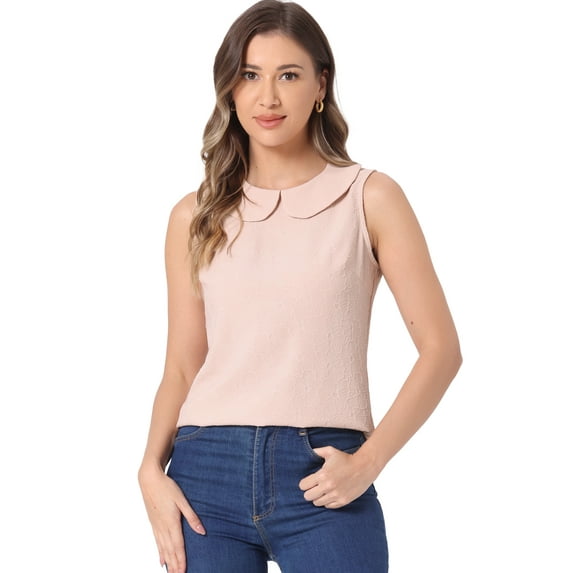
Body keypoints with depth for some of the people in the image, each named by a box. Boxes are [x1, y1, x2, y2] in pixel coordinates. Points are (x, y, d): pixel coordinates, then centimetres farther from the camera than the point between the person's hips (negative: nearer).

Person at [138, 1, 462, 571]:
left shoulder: (369, 198, 2)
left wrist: (366, 462, -10)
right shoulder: (195, 217, 9)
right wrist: (152, 470, -5)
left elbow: (440, 348, -1)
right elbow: (181, 367, 10)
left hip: (322, 479, -2)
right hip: (207, 472, 2)